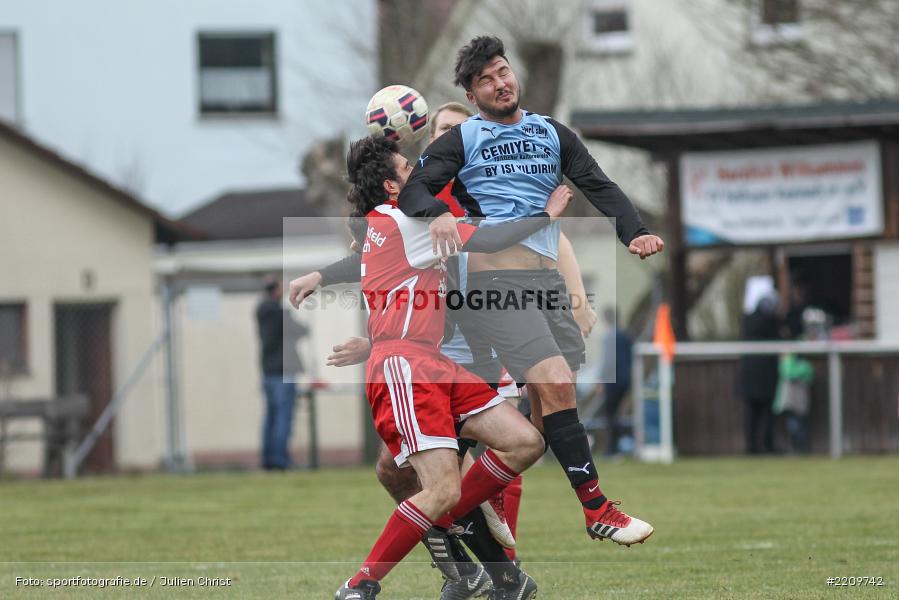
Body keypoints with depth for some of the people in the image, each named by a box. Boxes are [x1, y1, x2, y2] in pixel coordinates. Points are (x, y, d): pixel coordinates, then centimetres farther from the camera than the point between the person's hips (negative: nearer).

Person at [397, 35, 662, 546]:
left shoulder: (552, 134, 19)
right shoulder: (463, 139, 8)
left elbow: (599, 186, 11)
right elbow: (413, 189, -2)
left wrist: (634, 232, -7)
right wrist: (437, 214, -25)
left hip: (548, 278, 5)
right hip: (495, 277, -5)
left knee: (549, 403, -1)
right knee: (556, 384, -18)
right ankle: (596, 508, -18)